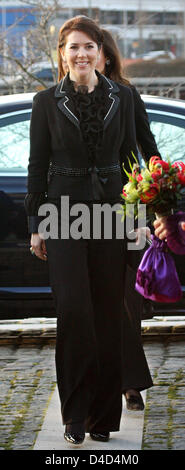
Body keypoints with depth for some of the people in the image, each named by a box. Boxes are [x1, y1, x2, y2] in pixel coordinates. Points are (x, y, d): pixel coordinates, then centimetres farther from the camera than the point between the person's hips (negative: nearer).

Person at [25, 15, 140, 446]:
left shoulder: (121, 97, 6)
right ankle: (76, 415, 1)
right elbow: (37, 165, 4)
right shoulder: (47, 102, 2)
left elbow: (130, 156, 9)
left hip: (110, 212, 2)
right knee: (73, 311, -9)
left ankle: (104, 415, 12)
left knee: (108, 313, 2)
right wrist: (36, 225, 1)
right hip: (65, 212, -1)